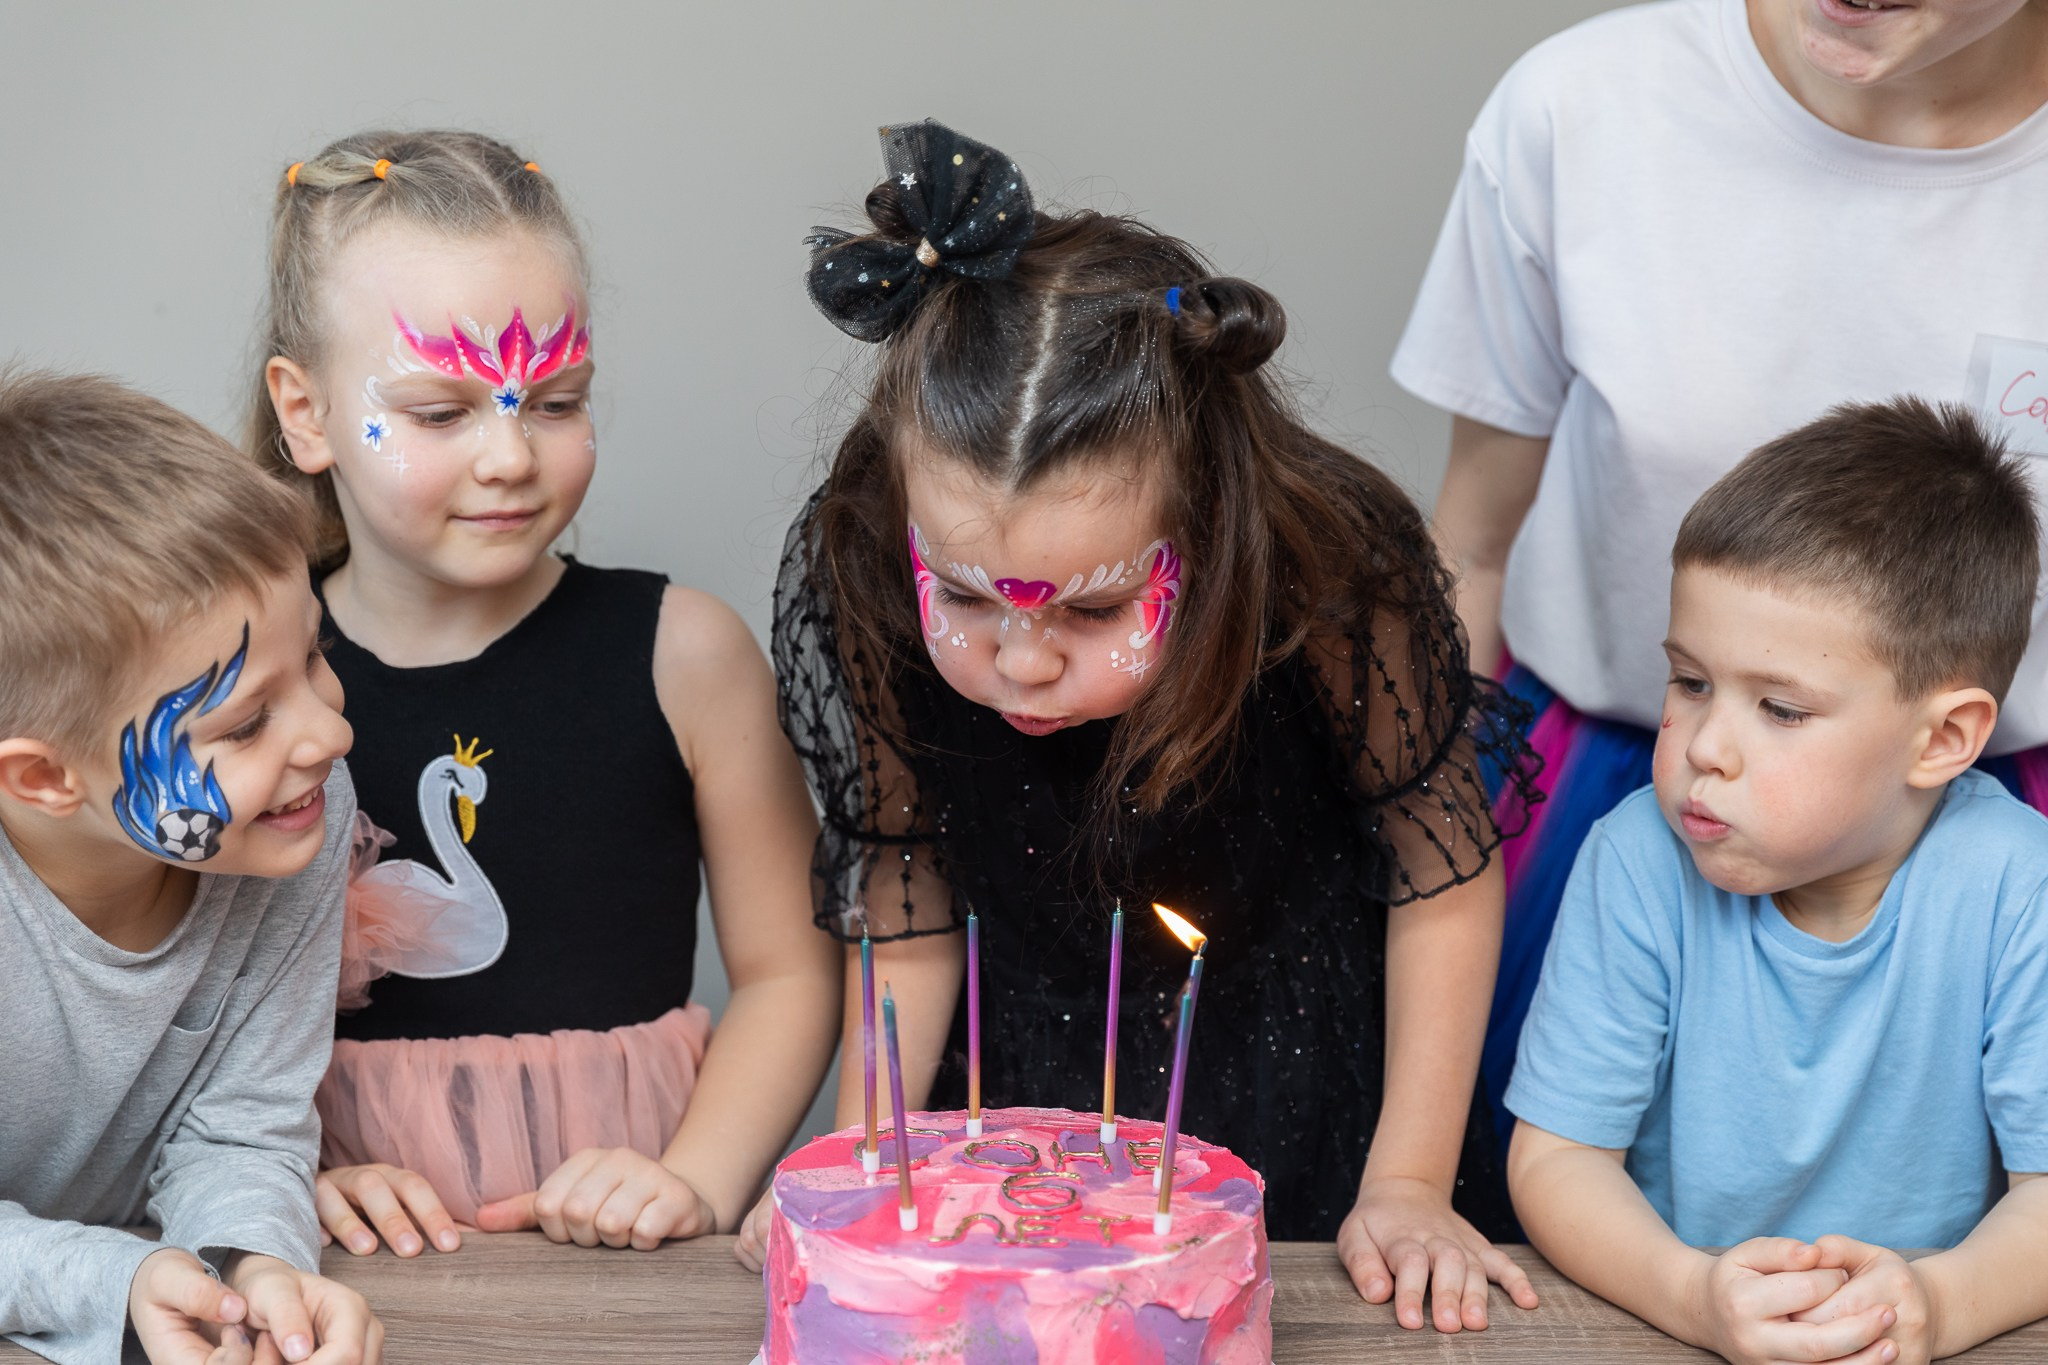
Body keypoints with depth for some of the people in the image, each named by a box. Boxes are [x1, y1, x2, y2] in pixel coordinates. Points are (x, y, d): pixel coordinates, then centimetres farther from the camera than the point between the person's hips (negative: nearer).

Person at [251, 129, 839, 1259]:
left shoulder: (681, 653, 0)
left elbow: (790, 969, 4)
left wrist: (698, 1182, -9)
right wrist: (295, 1174, -10)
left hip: (622, 1253, 0)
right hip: (360, 1272, 0)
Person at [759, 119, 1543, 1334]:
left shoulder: (1336, 565, -31)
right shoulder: (856, 577, -24)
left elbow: (1447, 875, -14)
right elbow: (906, 906, -9)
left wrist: (1408, 1186, -12)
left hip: (1311, 1093, -1)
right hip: (1023, 1096, 2)